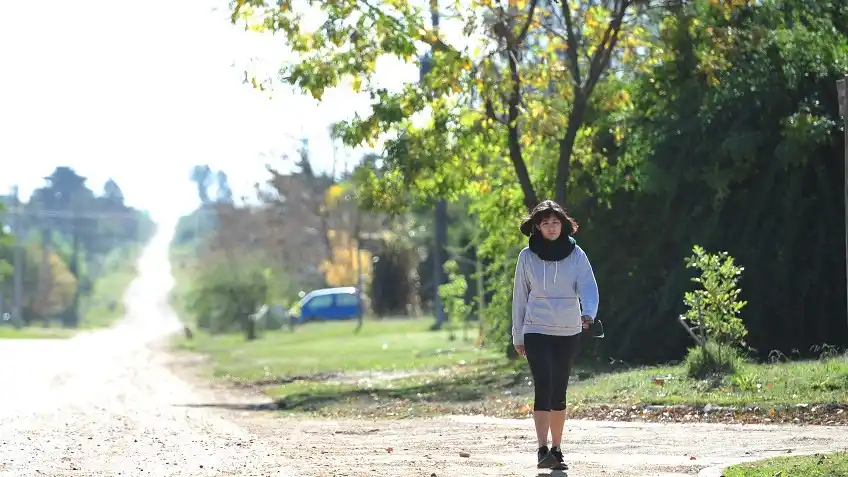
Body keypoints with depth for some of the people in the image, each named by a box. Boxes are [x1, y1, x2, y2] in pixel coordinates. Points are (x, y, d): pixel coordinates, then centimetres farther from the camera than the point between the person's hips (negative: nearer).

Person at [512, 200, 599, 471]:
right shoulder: (527, 256, 1)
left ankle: (556, 450, 17)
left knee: (559, 392, 8)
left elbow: (588, 286, -9)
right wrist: (517, 336, 8)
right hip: (536, 331, -1)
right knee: (543, 387, -14)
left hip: (568, 333, 1)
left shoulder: (575, 254, 1)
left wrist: (589, 312, -29)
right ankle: (542, 450, -20)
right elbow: (520, 296, 6)